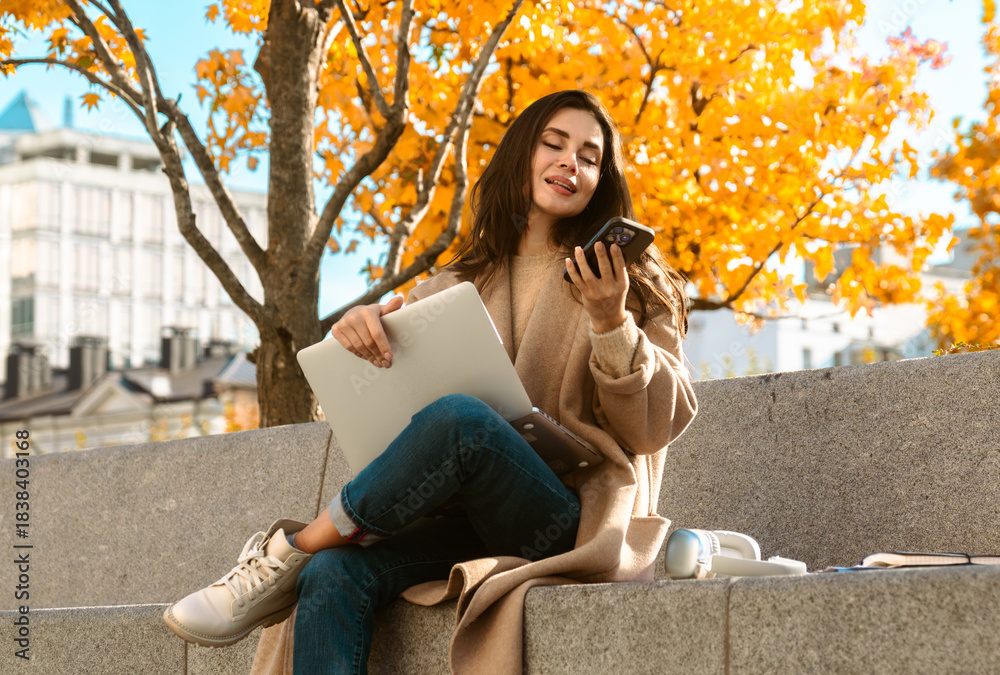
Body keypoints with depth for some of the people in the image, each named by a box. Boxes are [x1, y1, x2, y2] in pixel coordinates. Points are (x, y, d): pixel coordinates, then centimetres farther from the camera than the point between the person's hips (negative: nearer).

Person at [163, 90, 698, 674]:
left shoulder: (631, 284, 12)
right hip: (465, 522, 3)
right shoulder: (456, 288, 20)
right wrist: (359, 327, -7)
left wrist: (611, 326, -13)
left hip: (576, 530, -3)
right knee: (333, 576, -29)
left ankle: (291, 550, -18)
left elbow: (659, 426, 3)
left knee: (457, 417, -32)